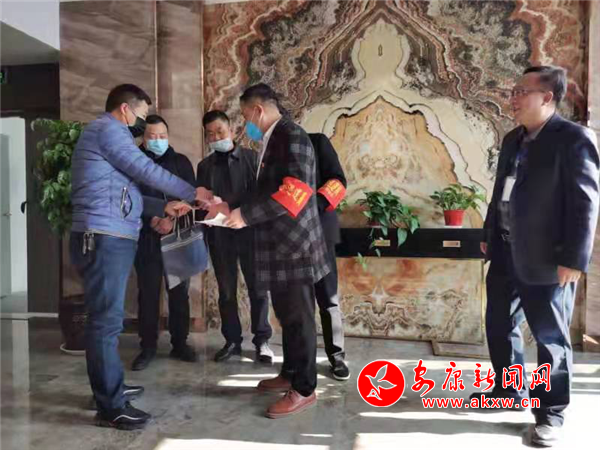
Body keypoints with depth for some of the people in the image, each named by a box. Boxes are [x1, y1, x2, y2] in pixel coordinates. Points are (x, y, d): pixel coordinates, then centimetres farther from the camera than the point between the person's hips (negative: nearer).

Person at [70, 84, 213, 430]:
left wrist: (164, 207, 15)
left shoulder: (107, 133, 26)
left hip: (111, 237, 11)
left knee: (108, 319, 14)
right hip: (104, 238, -11)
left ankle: (111, 388, 24)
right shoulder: (107, 129, -5)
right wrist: (194, 193, -5)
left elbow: (122, 191, 23)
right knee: (106, 320, -8)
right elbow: (146, 171, -12)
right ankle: (111, 407, -1)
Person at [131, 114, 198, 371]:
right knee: (147, 294, 2)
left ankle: (180, 344, 18)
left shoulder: (181, 162, 10)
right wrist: (152, 220, -14)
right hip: (146, 238, -1)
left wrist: (173, 221, -10)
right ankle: (148, 347, 14)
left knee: (180, 293, 6)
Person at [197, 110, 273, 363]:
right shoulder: (204, 166, 12)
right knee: (226, 290, 8)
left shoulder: (252, 158, 4)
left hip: (250, 231, -2)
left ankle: (262, 340, 14)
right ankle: (232, 340, 20)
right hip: (219, 235, 3)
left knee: (257, 287, 2)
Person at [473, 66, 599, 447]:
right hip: (506, 252, 8)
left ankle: (551, 411, 23)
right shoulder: (513, 140, 12)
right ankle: (509, 389, 37)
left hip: (546, 258, -8)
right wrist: (489, 237, 17)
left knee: (550, 337, 6)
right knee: (499, 325, 17)